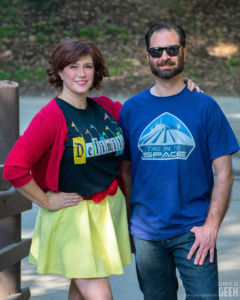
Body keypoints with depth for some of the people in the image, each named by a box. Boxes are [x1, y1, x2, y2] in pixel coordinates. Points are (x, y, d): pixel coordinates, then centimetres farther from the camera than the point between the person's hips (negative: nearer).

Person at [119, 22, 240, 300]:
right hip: (146, 234, 2)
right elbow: (126, 172, 10)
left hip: (193, 232, -2)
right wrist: (126, 224, 5)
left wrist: (211, 226, -10)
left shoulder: (204, 107, -1)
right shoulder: (131, 109, 5)